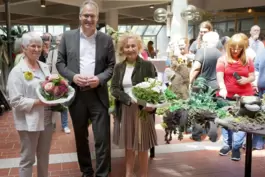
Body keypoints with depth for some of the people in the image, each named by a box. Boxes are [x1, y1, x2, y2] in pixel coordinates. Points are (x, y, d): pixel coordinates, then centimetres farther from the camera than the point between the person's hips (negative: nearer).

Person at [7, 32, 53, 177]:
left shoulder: (44, 67, 8)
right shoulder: (17, 71, -12)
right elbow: (15, 101, -17)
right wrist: (39, 102, -23)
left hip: (46, 119, 6)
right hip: (29, 121, -6)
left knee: (44, 156, 20)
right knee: (28, 158, 9)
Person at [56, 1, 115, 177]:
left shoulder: (106, 39, 3)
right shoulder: (67, 37, 4)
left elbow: (112, 66, 4)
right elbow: (60, 63, 5)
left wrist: (100, 79, -14)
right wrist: (72, 76, -13)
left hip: (98, 95, -1)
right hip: (76, 94, 2)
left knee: (103, 138, 0)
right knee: (81, 137, 15)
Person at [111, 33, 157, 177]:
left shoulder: (148, 65, -5)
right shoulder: (119, 67, 5)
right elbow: (113, 89, -2)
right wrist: (129, 99, -18)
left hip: (143, 110, -3)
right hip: (125, 110, 3)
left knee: (142, 147, 7)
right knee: (128, 146, 15)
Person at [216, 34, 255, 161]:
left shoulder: (247, 60, 4)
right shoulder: (223, 59, -2)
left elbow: (252, 77, 10)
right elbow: (219, 76, -13)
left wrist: (246, 80, -13)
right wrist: (222, 88, -31)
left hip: (244, 96, 1)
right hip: (227, 96, 0)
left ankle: (236, 147, 12)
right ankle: (227, 144, 26)